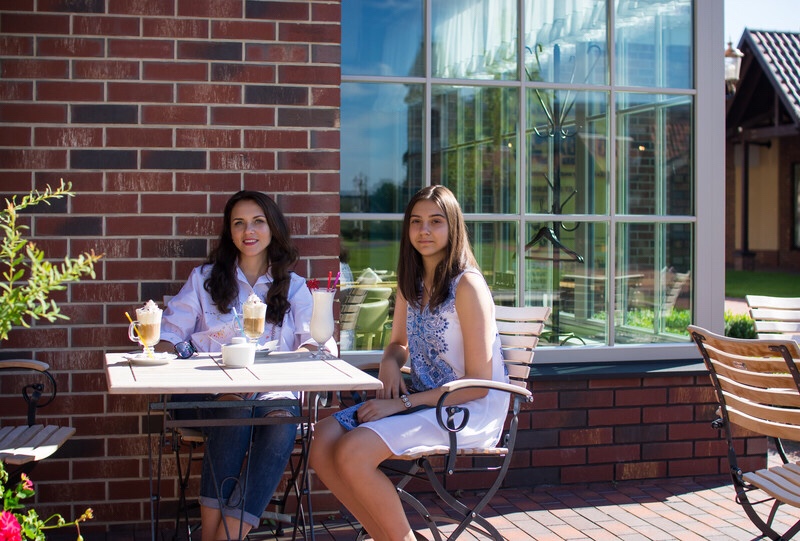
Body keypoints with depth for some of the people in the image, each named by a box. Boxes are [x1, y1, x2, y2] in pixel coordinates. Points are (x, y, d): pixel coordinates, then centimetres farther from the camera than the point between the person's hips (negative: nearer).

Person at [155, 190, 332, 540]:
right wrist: (177, 352, -14)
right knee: (236, 415, -35)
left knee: (283, 422, -34)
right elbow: (167, 336, 11)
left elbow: (316, 341, 4)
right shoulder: (204, 279, 19)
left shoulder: (294, 287, 19)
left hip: (273, 391, 1)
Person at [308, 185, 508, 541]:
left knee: (353, 452, -26)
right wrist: (389, 363, -1)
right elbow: (399, 344, 25)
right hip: (420, 401, 8)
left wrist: (403, 403, -18)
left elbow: (477, 384, -15)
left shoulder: (467, 285, -14)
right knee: (323, 440, -12)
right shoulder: (411, 283, 10)